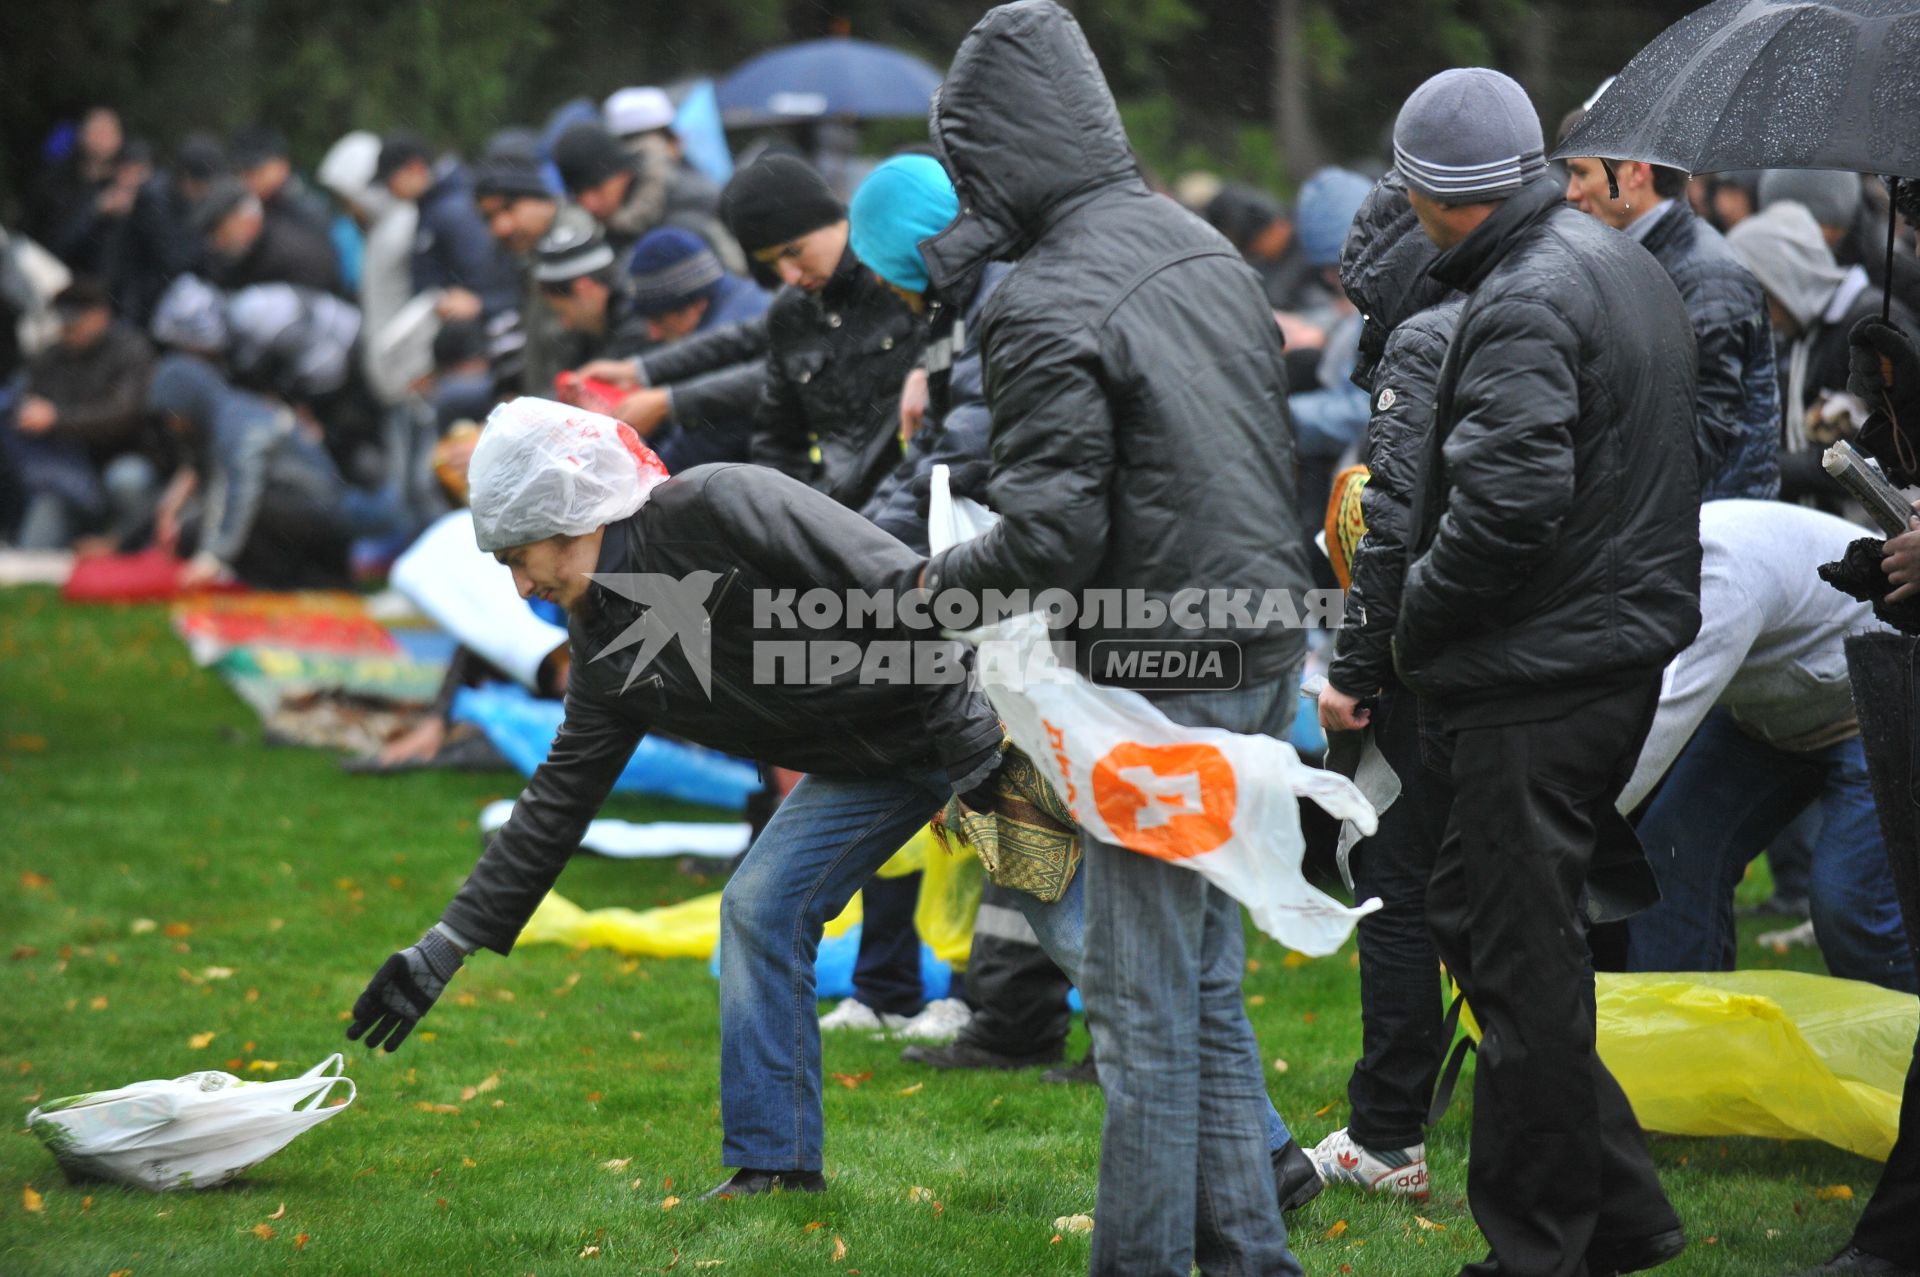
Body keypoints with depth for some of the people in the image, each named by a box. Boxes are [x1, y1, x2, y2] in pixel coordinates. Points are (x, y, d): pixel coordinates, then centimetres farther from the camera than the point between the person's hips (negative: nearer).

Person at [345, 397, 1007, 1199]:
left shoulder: (719, 509, -24)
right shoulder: (610, 649, 3)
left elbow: (896, 584, -27)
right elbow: (560, 797, 12)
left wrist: (968, 726, -29)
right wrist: (446, 950, 12)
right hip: (868, 764, 8)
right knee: (760, 910, 3)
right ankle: (776, 1164, 9)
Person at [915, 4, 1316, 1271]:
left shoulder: (1048, 306, -16)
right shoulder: (1209, 249, 10)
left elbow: (1053, 535, -19)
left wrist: (947, 579, -2)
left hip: (1167, 676, -8)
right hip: (1265, 645, 8)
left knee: (1145, 997, -1)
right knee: (1207, 976, 16)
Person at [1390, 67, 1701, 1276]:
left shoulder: (1526, 304, -17)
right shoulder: (1627, 262, 15)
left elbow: (1509, 497, -27)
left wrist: (1418, 620, -11)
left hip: (1541, 677, -10)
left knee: (1523, 962, -3)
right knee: (1476, 916, 18)